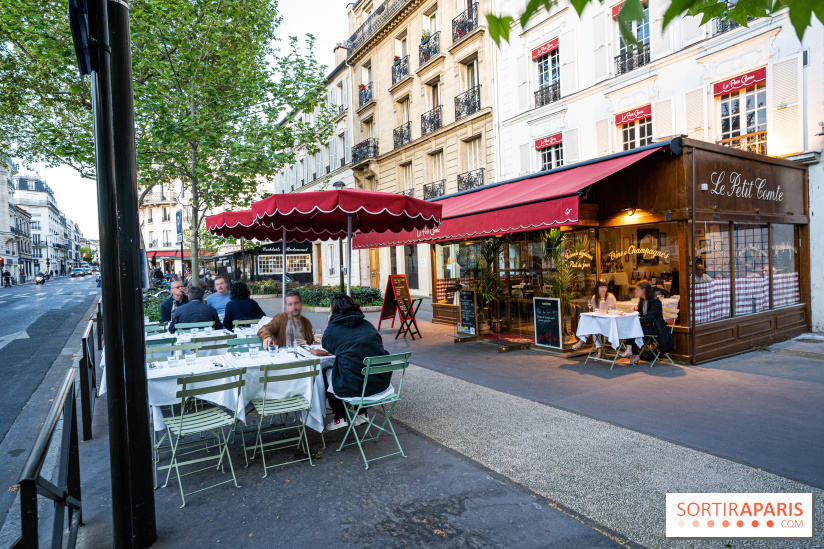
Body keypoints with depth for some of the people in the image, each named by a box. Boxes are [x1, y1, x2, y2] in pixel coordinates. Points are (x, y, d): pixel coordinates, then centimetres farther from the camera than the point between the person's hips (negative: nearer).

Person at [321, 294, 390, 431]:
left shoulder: (333, 328, -2)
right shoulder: (367, 324, 12)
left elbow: (327, 347, 17)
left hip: (355, 385, -5)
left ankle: (340, 418, 24)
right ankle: (362, 414, 34)